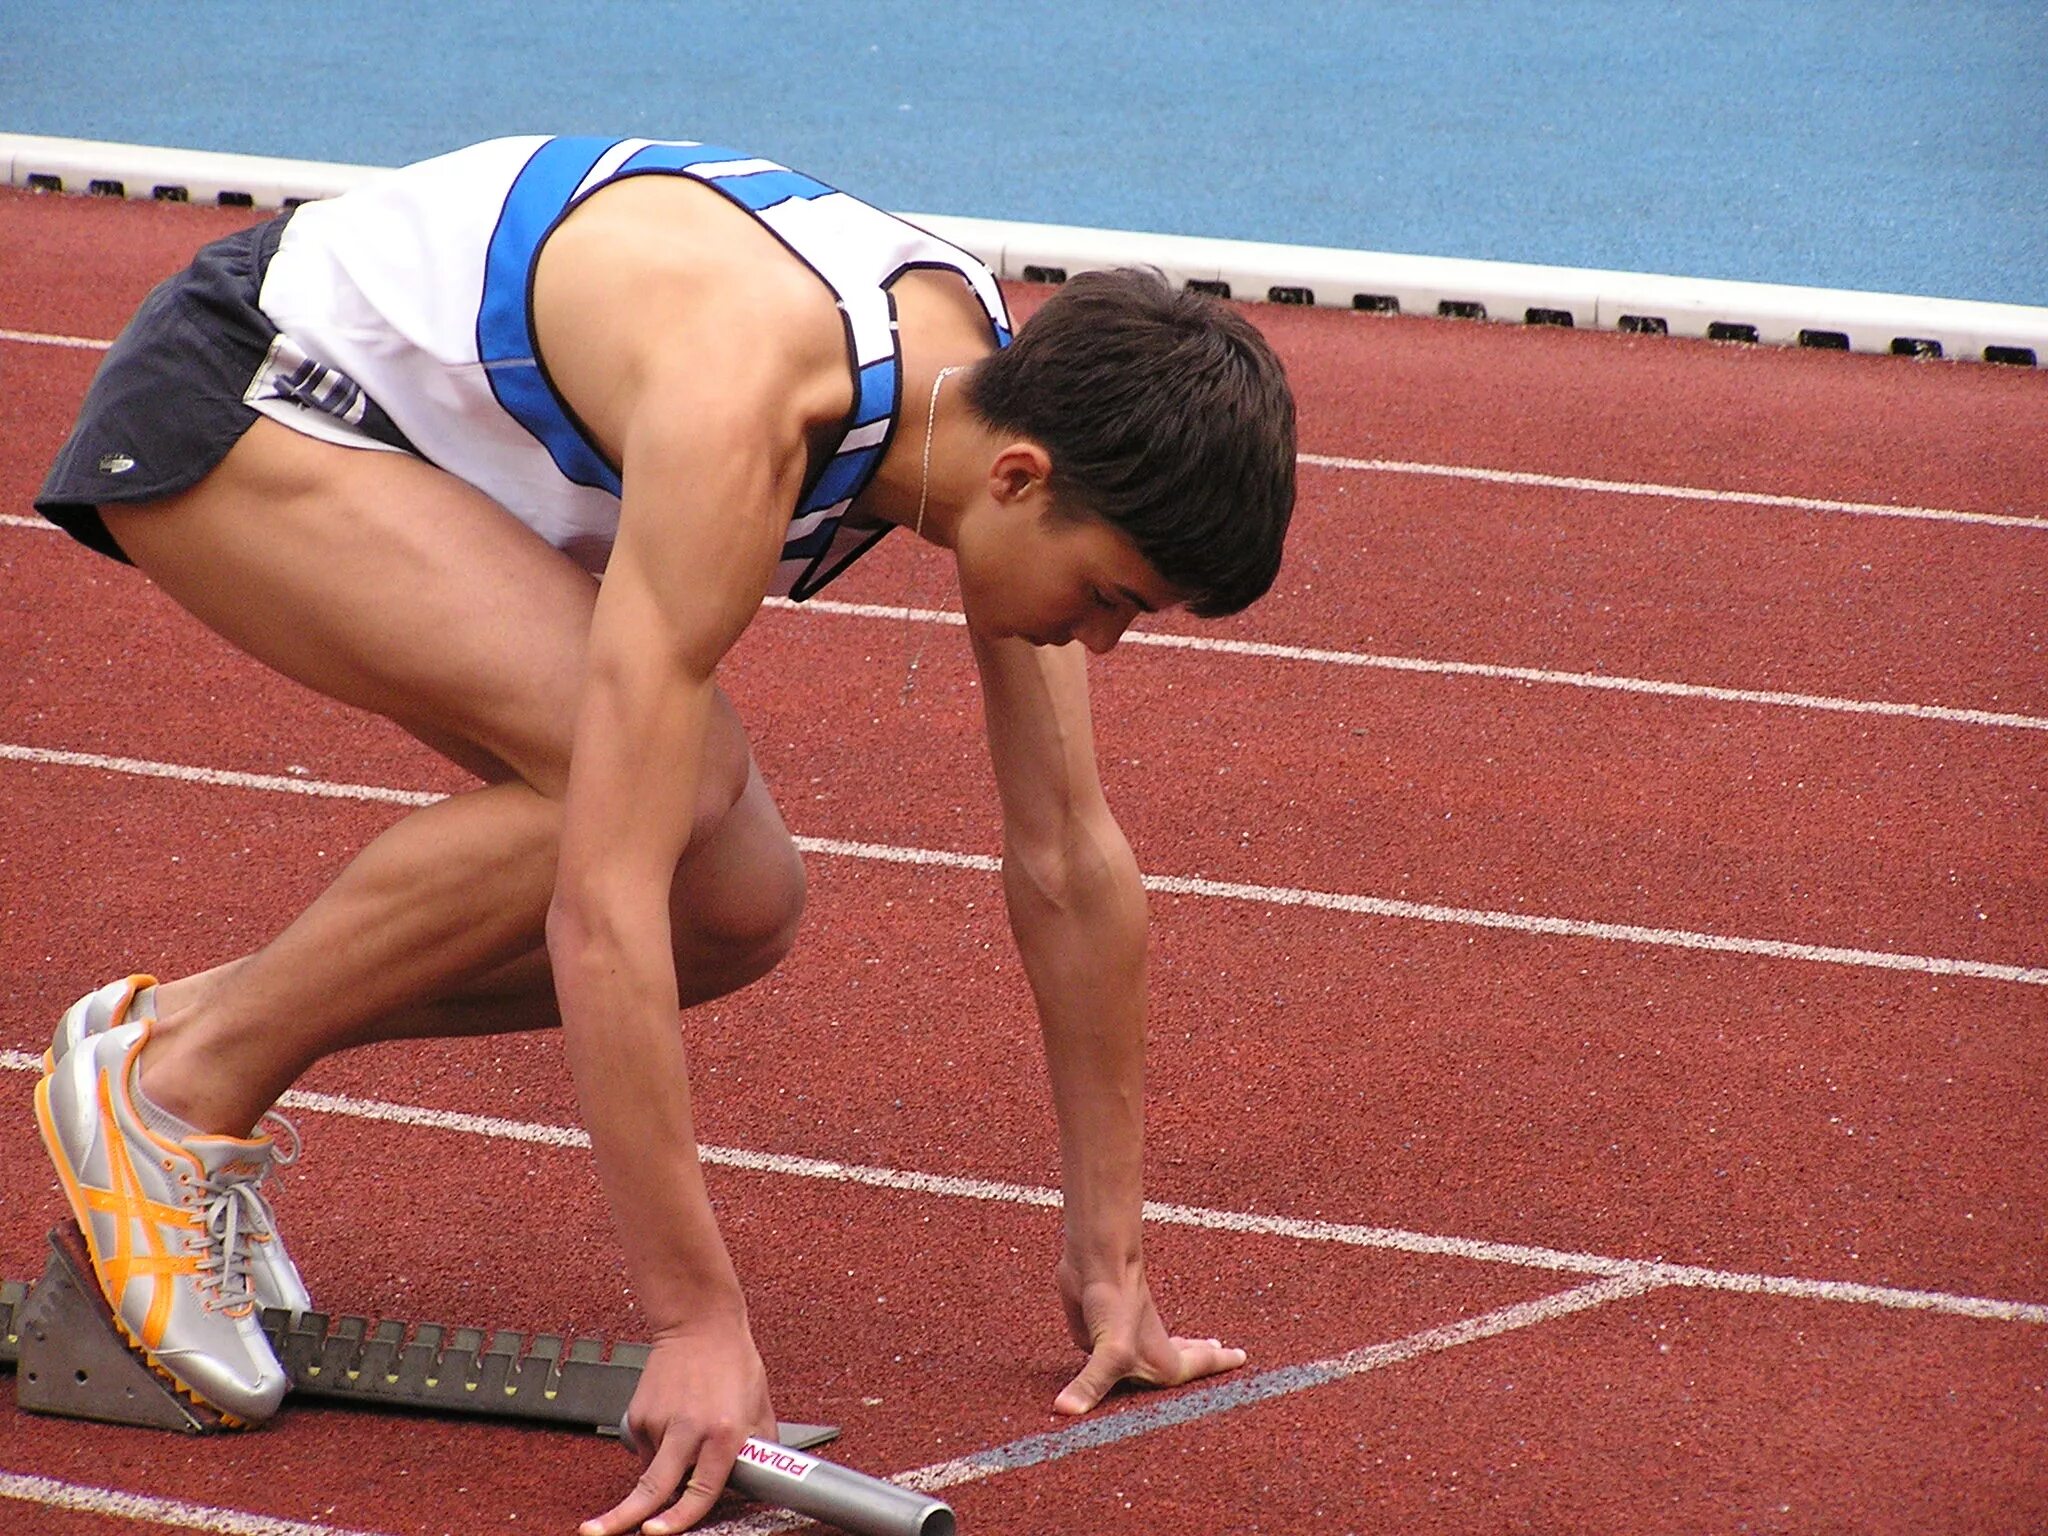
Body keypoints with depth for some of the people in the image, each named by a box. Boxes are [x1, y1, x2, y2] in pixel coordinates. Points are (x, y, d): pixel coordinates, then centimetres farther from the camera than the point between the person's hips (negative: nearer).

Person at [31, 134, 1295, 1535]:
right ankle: (176, 1077, -11)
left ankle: (211, 1022, 9)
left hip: (442, 427, 8)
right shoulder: (744, 418, -38)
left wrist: (1108, 1257, -2)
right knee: (664, 781, -28)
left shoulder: (1014, 395, -14)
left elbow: (1074, 860, -5)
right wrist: (699, 1322, -36)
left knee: (735, 911, -4)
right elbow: (602, 906, -39)